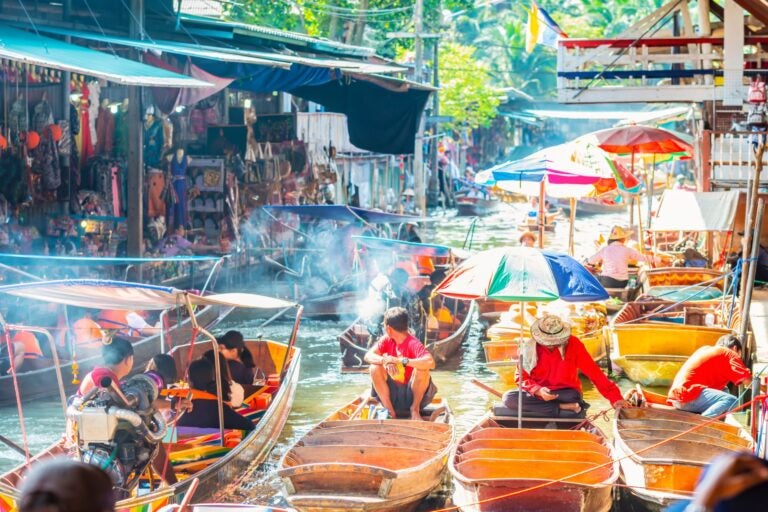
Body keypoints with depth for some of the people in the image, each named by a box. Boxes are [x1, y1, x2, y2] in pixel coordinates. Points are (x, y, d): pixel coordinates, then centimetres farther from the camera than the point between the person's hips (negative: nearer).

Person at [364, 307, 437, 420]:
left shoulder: (413, 344, -20)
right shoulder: (387, 340, -1)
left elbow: (431, 362, -37)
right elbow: (368, 356, -12)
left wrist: (402, 361, -39)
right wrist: (385, 361, -32)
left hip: (413, 393, -4)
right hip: (394, 394, 4)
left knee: (422, 369, -31)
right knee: (375, 368, -17)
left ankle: (415, 409, -10)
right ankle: (390, 410, -9)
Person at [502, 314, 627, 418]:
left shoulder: (573, 344, -10)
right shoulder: (529, 347, -7)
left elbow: (594, 372, -9)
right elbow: (522, 377, -4)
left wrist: (614, 396, -15)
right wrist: (538, 391, -24)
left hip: (566, 394, -4)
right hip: (538, 395, 4)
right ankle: (563, 408, -26)